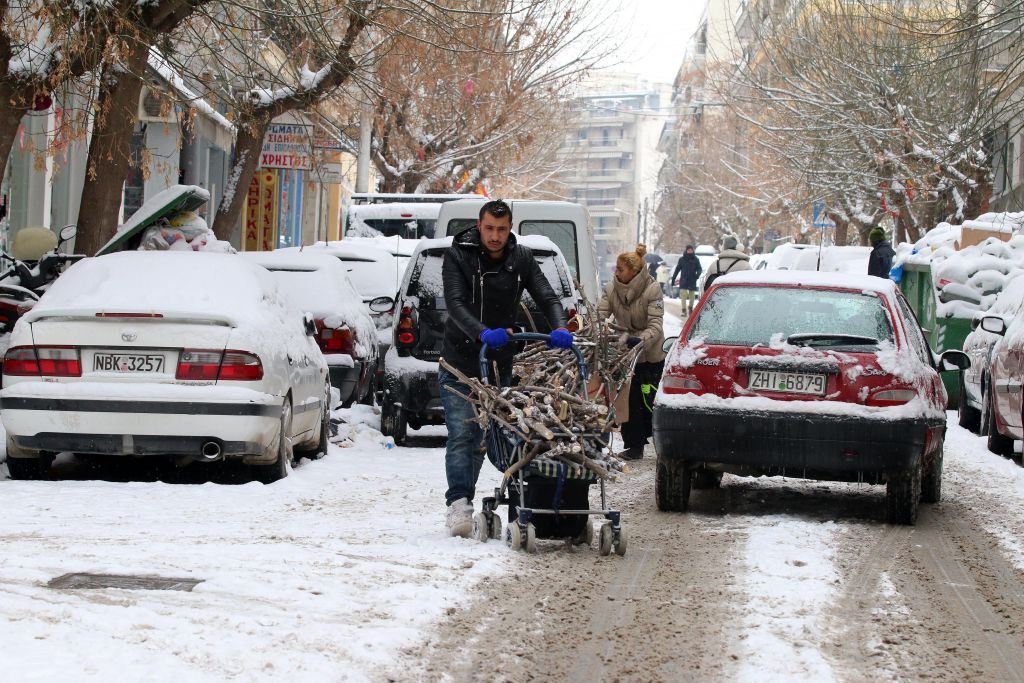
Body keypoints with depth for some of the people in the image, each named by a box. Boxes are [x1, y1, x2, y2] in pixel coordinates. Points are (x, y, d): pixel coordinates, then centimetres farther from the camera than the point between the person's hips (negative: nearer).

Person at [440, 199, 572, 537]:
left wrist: (559, 328, -26)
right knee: (461, 436, -11)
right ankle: (459, 503, -16)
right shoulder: (458, 256, -9)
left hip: (499, 363, 4)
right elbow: (455, 303, -21)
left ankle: (462, 502, 16)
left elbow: (546, 296, -4)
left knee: (482, 437, 8)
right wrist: (482, 333, -39)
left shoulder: (521, 259, 3)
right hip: (460, 363, -4)